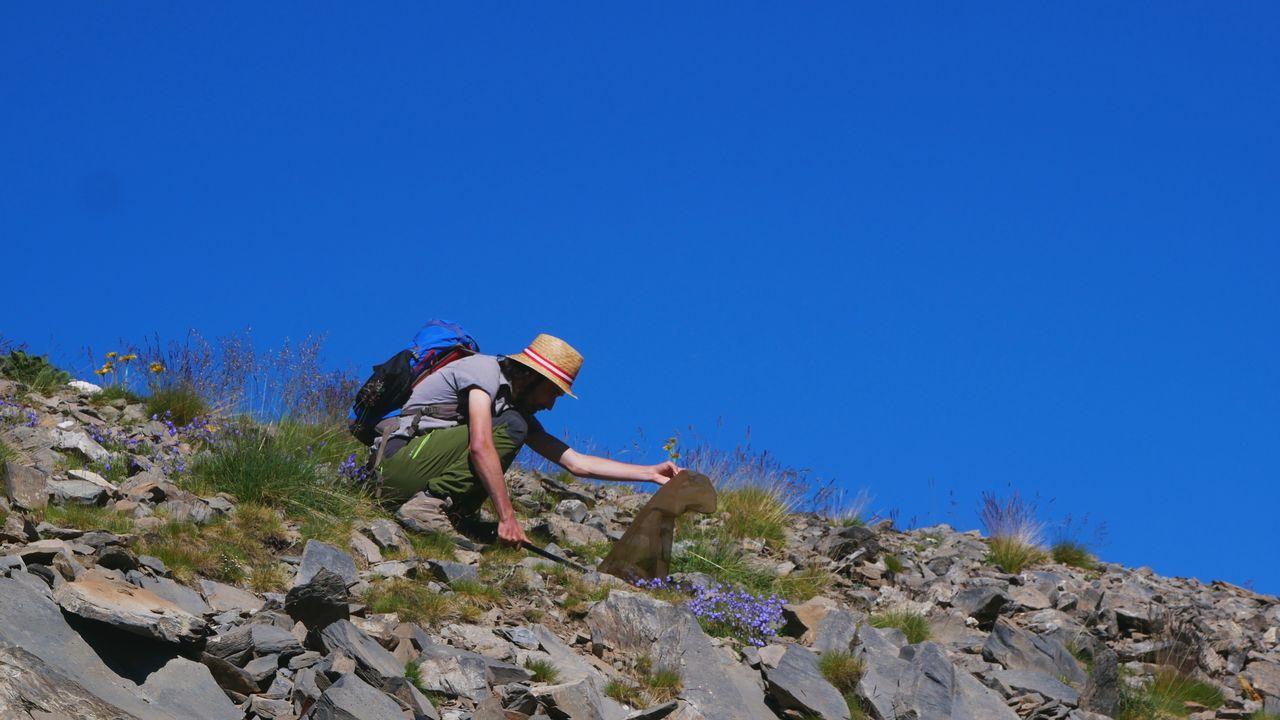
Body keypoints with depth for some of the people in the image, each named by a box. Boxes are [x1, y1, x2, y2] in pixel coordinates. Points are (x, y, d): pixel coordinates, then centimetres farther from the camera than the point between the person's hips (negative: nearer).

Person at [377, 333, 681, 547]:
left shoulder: (521, 412, 18)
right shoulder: (485, 369, -9)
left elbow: (577, 463, 17)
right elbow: (480, 447, -23)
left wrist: (651, 473, 13)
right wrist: (507, 518, -25)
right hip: (405, 461, -9)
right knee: (510, 428, -17)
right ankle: (432, 503, -21)